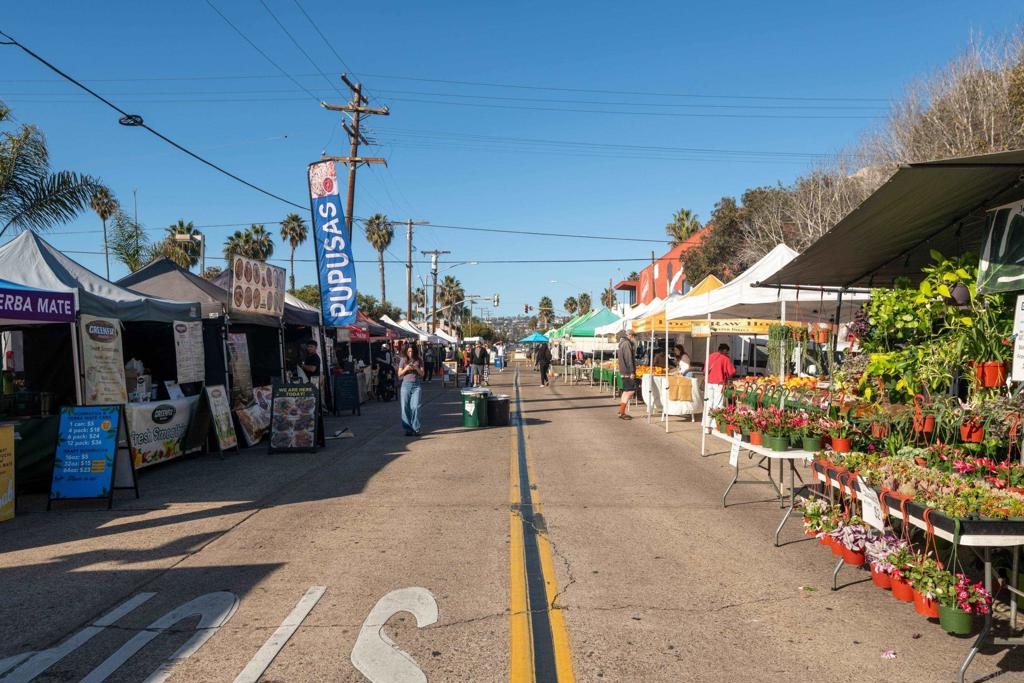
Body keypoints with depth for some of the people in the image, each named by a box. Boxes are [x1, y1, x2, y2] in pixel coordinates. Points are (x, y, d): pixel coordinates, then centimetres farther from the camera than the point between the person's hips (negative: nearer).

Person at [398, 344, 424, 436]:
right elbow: (399, 374, 6)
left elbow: (422, 374, 4)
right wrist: (405, 369, -12)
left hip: (416, 385, -1)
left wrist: (416, 368, -14)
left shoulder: (419, 361, 5)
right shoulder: (403, 360, 5)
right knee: (405, 407, -1)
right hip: (406, 384, 1)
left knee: (415, 407, -7)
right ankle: (408, 429, 5)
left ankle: (415, 429, -1)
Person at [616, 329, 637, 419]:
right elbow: (629, 359, -18)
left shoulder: (622, 343, 20)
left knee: (626, 391, 14)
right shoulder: (627, 343, -12)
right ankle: (622, 412, -10)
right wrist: (632, 372, -20)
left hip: (624, 372, 10)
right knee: (631, 391, -9)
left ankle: (621, 412, 17)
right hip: (628, 372, -10)